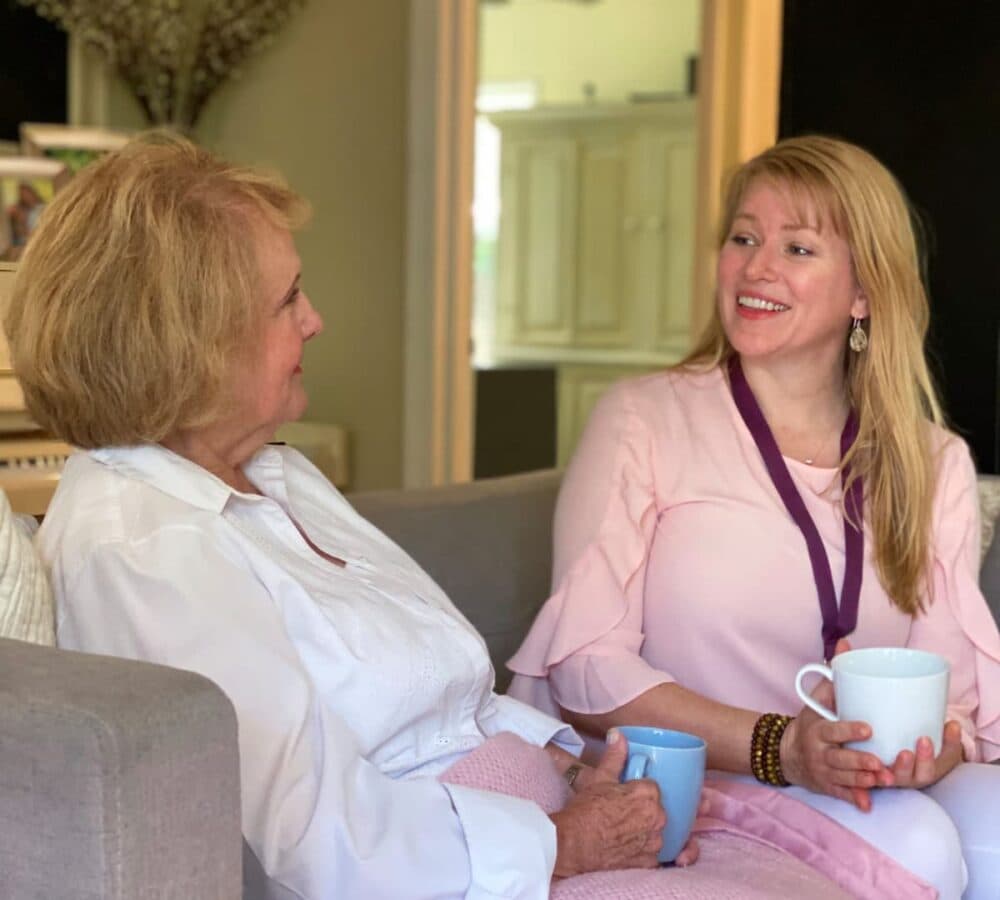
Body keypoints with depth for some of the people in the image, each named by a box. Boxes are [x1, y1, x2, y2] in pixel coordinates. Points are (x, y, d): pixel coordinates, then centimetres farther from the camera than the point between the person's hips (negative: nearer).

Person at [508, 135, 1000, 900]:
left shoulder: (936, 465, 10)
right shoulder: (643, 422, -1)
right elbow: (584, 668, -9)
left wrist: (929, 746, -21)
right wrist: (779, 748, -21)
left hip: (884, 781, 4)